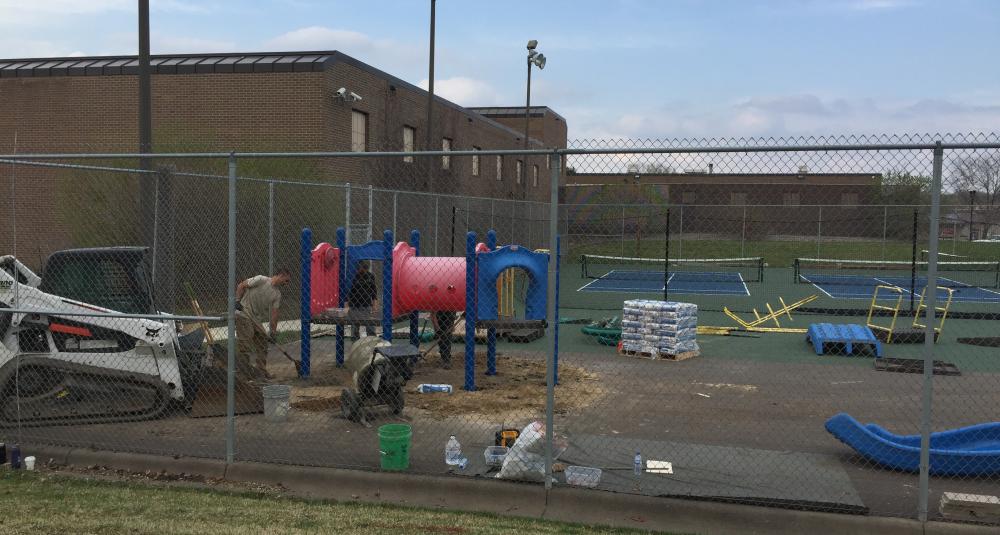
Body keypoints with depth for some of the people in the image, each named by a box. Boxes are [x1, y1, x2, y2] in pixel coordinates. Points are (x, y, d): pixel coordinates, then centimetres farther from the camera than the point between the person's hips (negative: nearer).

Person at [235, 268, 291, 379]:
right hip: (243, 313, -7)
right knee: (245, 339, -13)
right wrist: (237, 301, -16)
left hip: (256, 318, 8)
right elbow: (241, 285, -9)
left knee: (262, 342, 6)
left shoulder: (277, 294, 5)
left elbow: (274, 312, 2)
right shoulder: (261, 280, -13)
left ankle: (261, 370, 13)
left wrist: (273, 332, -4)